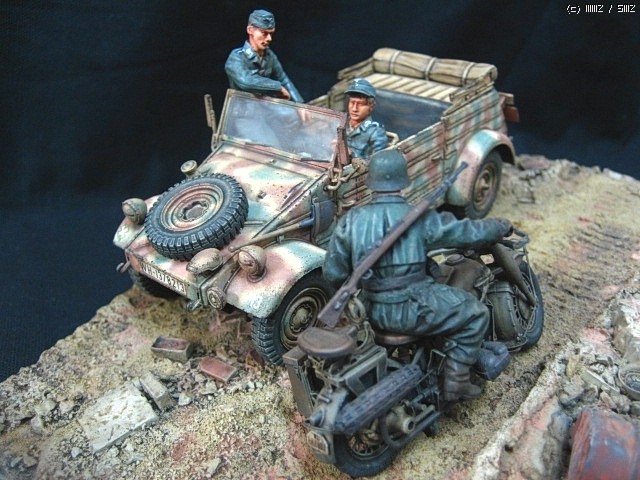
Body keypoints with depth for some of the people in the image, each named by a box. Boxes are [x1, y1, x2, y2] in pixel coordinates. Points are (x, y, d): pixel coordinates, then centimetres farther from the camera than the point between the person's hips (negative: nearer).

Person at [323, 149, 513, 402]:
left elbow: (332, 274, -1)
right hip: (411, 311, -5)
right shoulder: (421, 219, -13)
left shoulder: (350, 220, -5)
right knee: (476, 314, 12)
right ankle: (455, 385, 14)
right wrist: (502, 226, 19)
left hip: (373, 312, 5)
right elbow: (470, 232, -1)